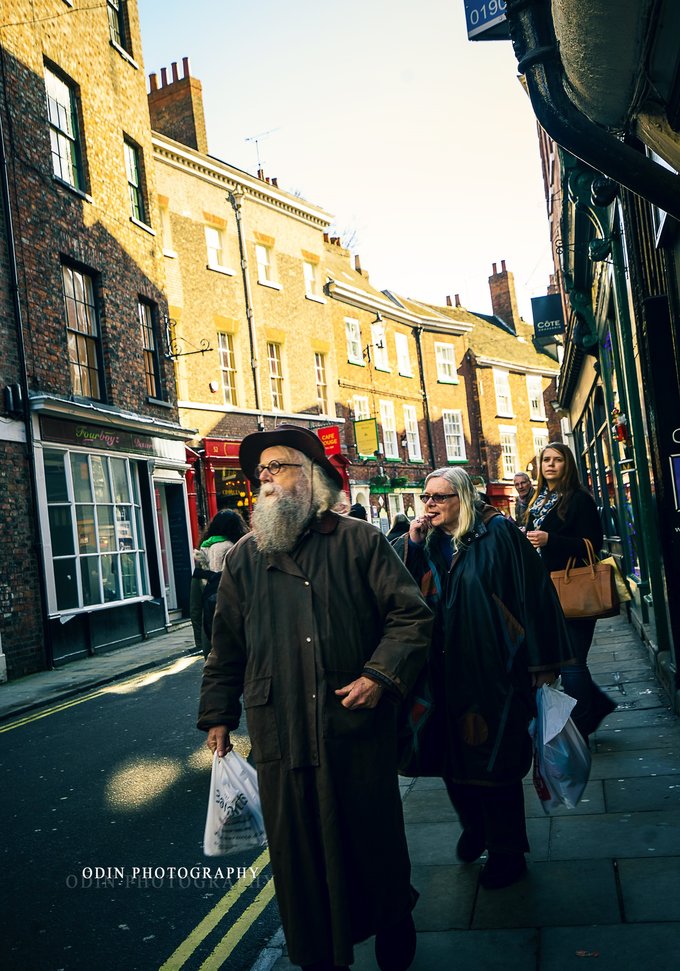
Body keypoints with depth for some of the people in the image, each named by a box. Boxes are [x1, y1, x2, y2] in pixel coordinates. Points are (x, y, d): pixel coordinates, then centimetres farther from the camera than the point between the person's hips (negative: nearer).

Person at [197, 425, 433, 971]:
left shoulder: (360, 541, -1)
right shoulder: (246, 557, 9)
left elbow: (412, 614, -2)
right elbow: (227, 644, 13)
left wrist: (381, 675, -14)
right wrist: (218, 715, 11)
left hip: (358, 726, -2)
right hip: (280, 733, 2)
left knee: (373, 838, 13)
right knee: (297, 849, 10)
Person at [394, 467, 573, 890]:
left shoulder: (497, 532, -9)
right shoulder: (426, 543, 8)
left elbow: (533, 592, -10)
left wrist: (542, 661, -10)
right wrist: (411, 542, -11)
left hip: (494, 671, -5)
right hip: (448, 675, 6)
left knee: (495, 760, 4)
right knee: (455, 759, 14)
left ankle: (507, 852, 22)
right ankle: (476, 827, 39)